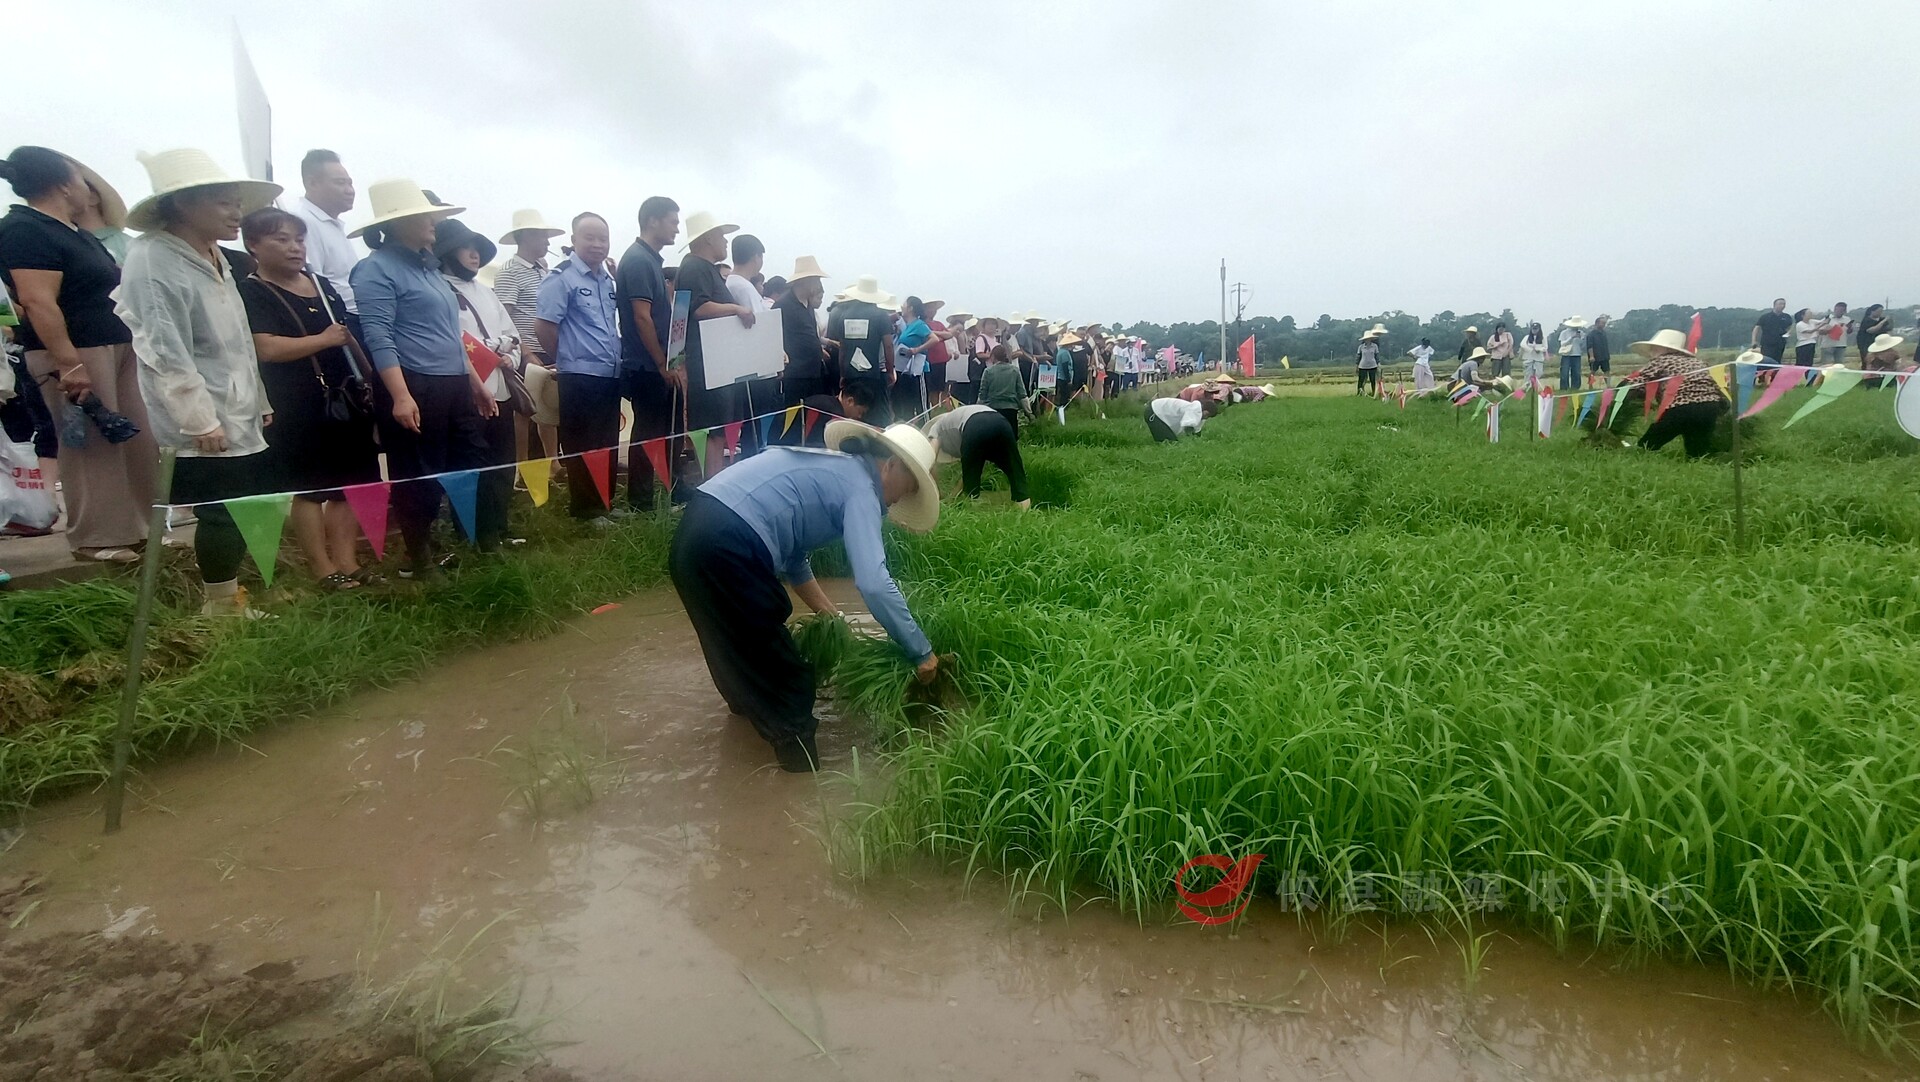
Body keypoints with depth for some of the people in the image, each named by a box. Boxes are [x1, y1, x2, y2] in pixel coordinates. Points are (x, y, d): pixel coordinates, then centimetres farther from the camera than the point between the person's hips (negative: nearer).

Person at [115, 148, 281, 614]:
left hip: (240, 419, 9)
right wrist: (201, 421, -20)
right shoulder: (152, 261, -13)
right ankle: (222, 606, 11)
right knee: (222, 514, -3)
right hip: (207, 426, -9)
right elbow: (164, 352, -19)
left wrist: (259, 402, 19)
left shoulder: (212, 256, 15)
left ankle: (225, 593, 28)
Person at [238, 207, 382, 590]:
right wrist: (323, 340, -13)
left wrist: (369, 377, 15)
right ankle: (323, 567, 8)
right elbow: (267, 348, -18)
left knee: (353, 482, 6)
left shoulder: (322, 285, 16)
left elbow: (348, 337, 24)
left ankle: (347, 559, 15)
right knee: (309, 488, 0)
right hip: (296, 407, -7)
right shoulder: (252, 292, -5)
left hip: (346, 397, 7)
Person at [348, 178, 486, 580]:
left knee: (473, 464, 11)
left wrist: (476, 382, 22)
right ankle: (420, 560, 14)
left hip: (454, 387, 9)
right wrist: (401, 396, -27)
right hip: (414, 388, -8)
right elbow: (378, 337, -18)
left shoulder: (427, 265, 19)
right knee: (419, 478, 0)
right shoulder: (377, 269, -8)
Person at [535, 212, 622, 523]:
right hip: (580, 375, -7)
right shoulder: (562, 277, -8)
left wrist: (615, 356, 14)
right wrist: (566, 358, -1)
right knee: (582, 446, 2)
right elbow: (543, 325, -11)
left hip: (610, 374, 7)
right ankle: (585, 508, 11)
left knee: (608, 443, 12)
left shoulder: (608, 279, 13)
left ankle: (604, 503, 23)